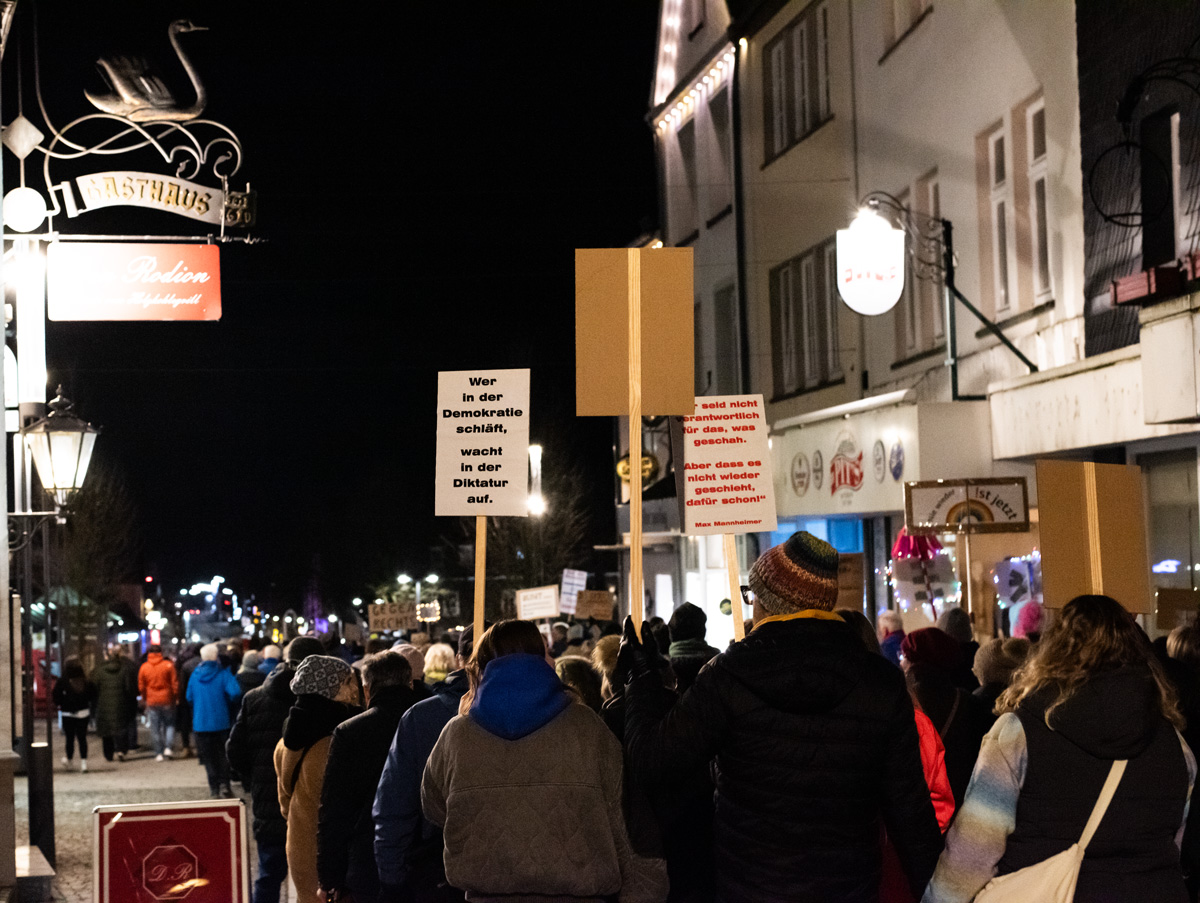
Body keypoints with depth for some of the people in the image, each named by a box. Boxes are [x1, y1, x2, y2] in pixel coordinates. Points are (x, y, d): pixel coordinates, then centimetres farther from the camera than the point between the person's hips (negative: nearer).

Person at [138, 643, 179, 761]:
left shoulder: (144, 667, -1)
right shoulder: (168, 665, -5)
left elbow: (141, 686, 3)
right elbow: (175, 684, -5)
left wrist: (145, 699, 17)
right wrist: (175, 697, 7)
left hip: (152, 702, 1)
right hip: (167, 700, -1)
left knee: (155, 729, 5)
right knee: (169, 724, 12)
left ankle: (158, 753, 4)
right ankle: (167, 747, -4)